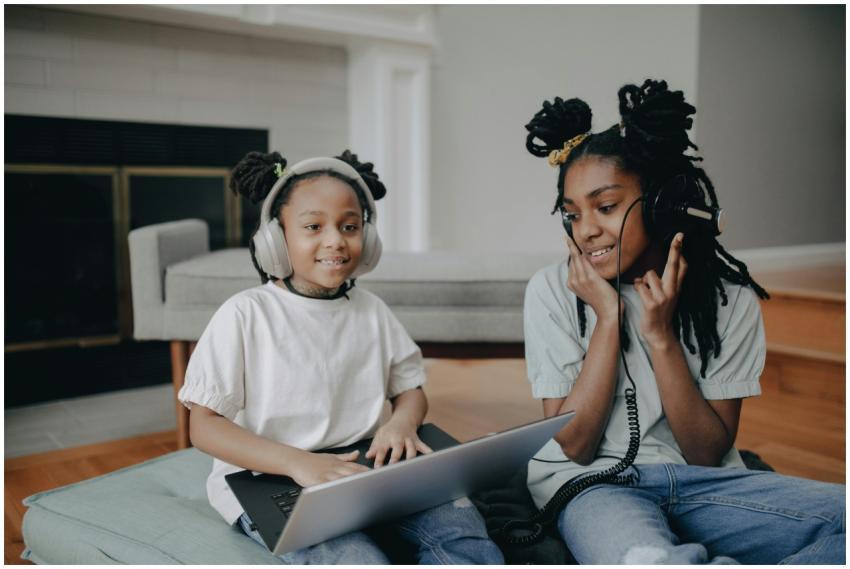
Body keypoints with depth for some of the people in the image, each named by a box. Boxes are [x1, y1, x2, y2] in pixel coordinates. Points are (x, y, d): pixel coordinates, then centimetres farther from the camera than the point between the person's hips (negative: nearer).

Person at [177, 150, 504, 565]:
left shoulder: (371, 310, 7)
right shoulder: (245, 315, -9)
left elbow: (410, 388, 15)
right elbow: (203, 425, -10)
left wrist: (402, 422, -11)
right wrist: (297, 462, -26)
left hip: (363, 466, 5)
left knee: (461, 527, -18)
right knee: (359, 559, -31)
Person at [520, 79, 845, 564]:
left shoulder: (730, 298, -5)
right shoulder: (553, 291, -8)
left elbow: (709, 455, -5)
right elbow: (575, 446, -9)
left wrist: (660, 334, -17)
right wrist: (608, 317, -18)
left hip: (701, 483, 3)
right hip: (592, 482, -2)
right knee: (649, 560, -37)